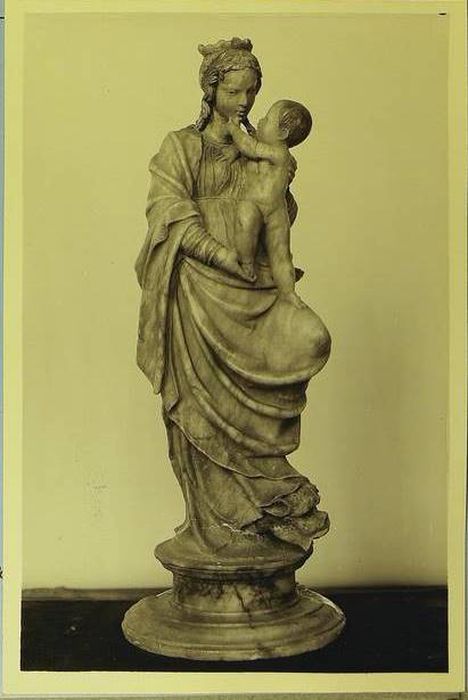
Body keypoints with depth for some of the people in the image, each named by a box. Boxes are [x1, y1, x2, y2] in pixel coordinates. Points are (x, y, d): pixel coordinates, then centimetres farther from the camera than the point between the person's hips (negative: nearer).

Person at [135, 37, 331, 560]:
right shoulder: (179, 149, 4)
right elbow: (175, 220, -9)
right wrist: (235, 262, -16)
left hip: (249, 295, 4)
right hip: (199, 293, -4)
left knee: (310, 338, -19)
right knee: (208, 413, -4)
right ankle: (222, 522, 10)